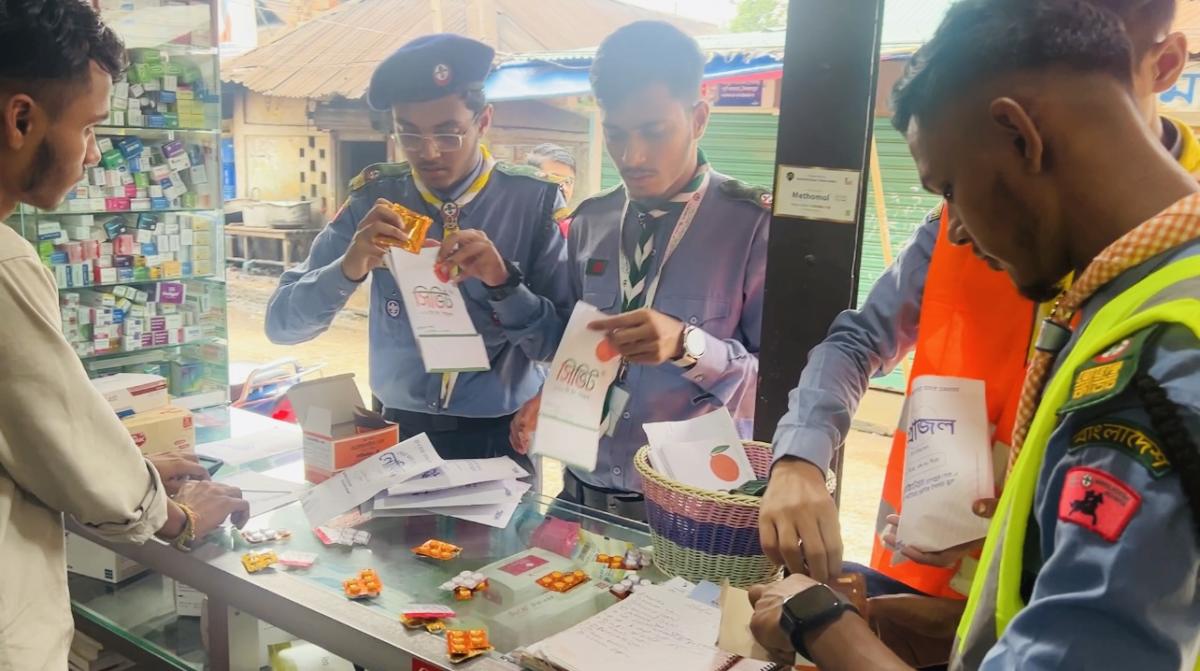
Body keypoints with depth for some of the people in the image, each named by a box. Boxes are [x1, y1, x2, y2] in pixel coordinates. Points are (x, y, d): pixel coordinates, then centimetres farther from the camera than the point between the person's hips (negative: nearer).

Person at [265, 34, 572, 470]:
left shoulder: (533, 201, -12)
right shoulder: (376, 199, -5)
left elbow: (566, 345, -12)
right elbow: (282, 324, -7)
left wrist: (504, 282, -28)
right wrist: (348, 268, -26)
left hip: (500, 438, -2)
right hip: (402, 432, 2)